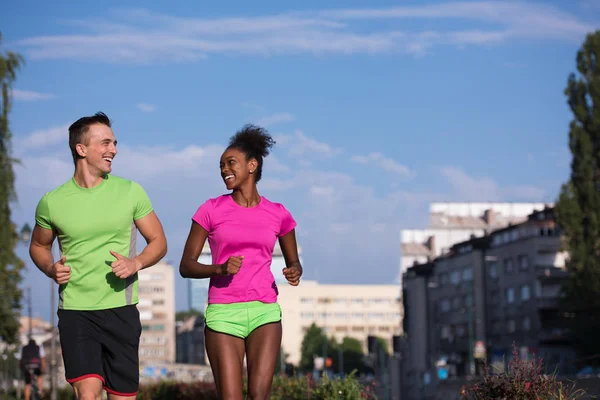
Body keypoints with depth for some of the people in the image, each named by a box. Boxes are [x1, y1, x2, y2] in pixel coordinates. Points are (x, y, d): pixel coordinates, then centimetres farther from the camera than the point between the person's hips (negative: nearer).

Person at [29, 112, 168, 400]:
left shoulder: (130, 192, 2)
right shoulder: (52, 203, 1)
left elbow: (158, 241, 8)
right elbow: (38, 246, 18)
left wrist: (135, 263, -12)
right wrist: (51, 269, -3)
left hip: (121, 309, 2)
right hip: (75, 311, -1)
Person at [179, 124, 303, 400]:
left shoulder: (278, 214, 6)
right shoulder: (211, 210, 1)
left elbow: (293, 262, 18)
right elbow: (186, 267, 1)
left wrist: (294, 272, -6)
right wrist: (220, 269, -18)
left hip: (265, 313, 1)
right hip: (223, 314, -1)